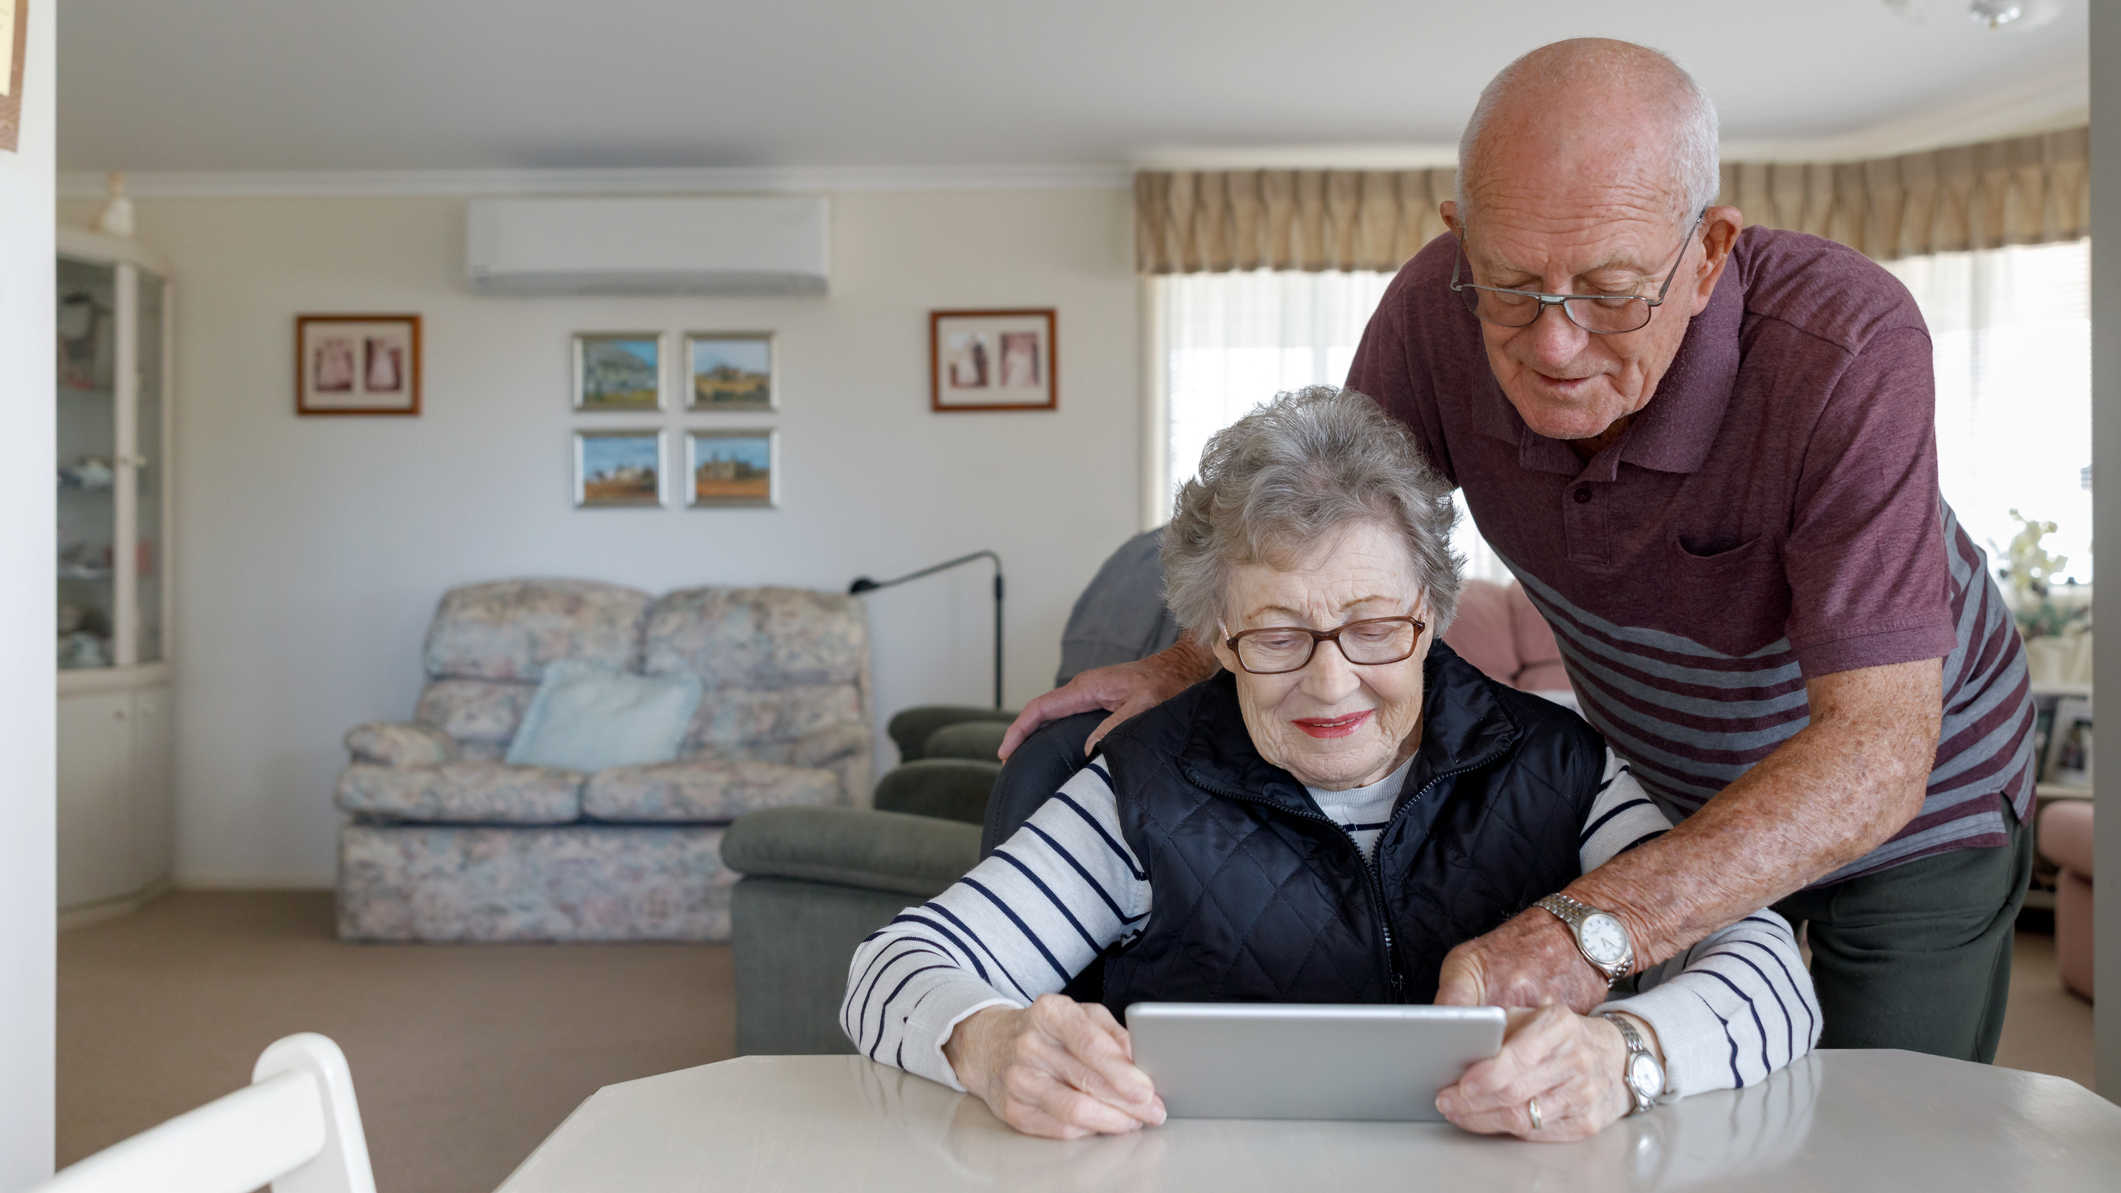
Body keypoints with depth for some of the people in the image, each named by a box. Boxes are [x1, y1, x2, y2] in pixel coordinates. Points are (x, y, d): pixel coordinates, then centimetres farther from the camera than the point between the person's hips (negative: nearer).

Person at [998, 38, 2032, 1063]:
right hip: (1661, 793, 3)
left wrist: (1597, 926, -54)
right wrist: (1183, 666, -17)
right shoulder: (1437, 308, -25)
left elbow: (1875, 751, -41)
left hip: (1909, 795, -3)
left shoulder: (1846, 351, -37)